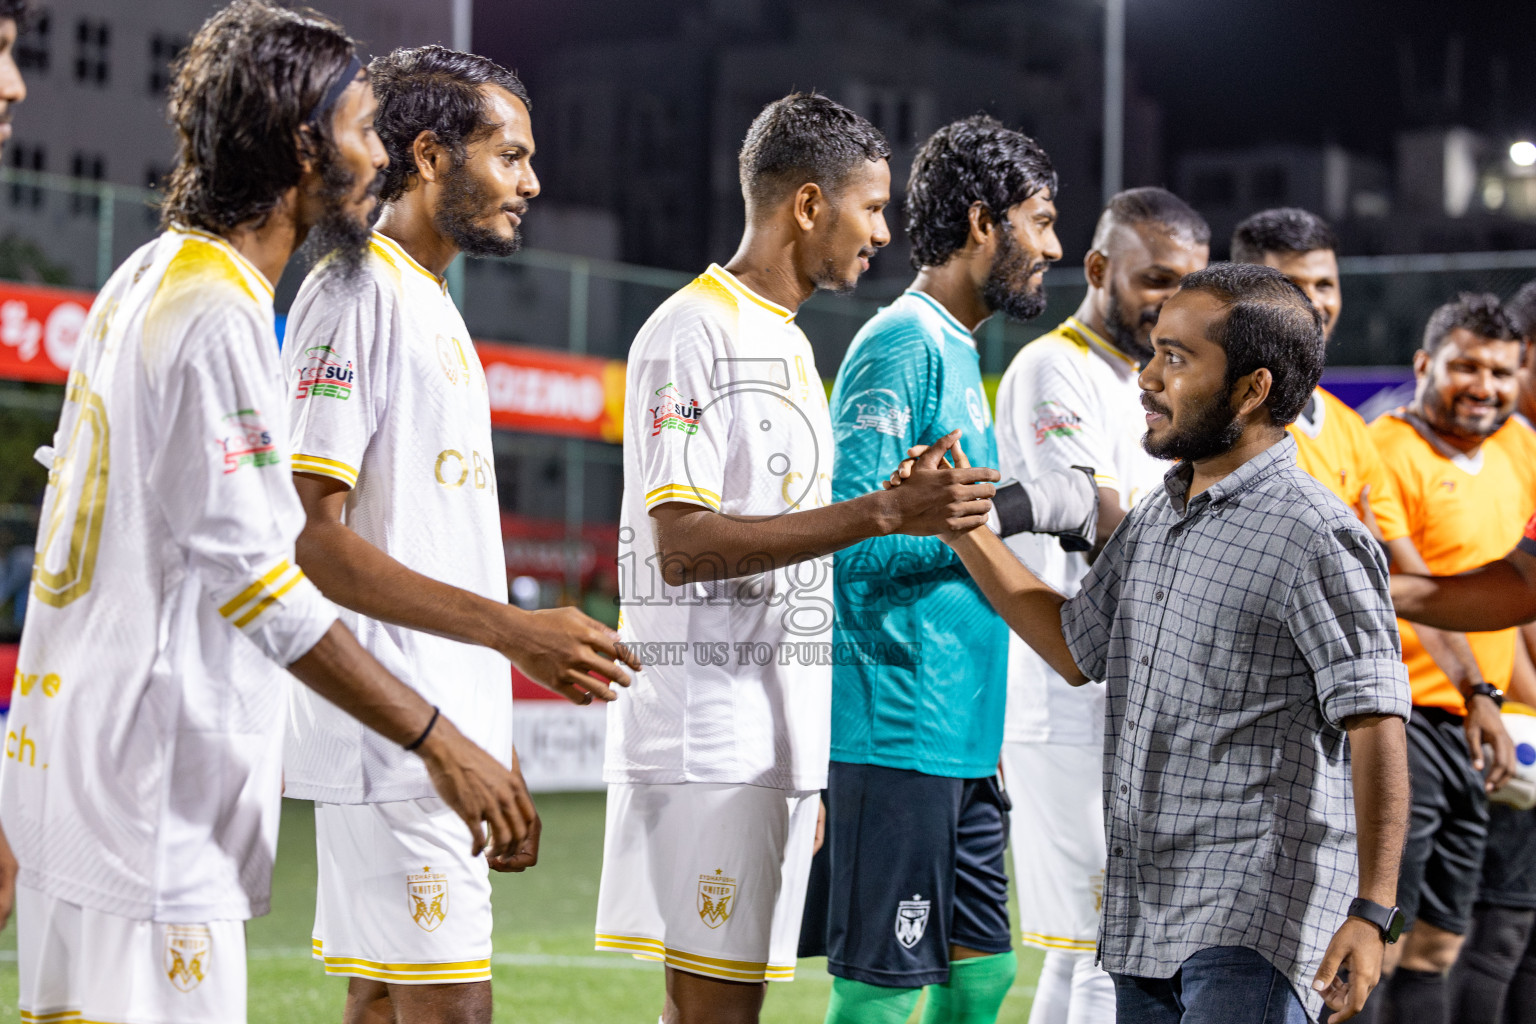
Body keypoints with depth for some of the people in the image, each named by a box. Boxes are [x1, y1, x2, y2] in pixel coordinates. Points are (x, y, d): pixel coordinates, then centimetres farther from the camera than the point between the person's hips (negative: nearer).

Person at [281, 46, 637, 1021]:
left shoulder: (436, 308, 21)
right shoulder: (354, 292, -9)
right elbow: (311, 537, -18)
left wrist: (496, 763, 21)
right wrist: (515, 628, -24)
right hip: (393, 742, -9)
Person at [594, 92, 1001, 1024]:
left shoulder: (791, 345, 20)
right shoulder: (694, 333, -10)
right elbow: (681, 544, -20)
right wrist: (882, 513, -23)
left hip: (782, 738, 9)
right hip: (707, 738, -9)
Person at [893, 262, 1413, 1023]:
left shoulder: (1313, 538, -12)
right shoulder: (1155, 519, 15)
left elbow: (1375, 723, -17)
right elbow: (1077, 647, 28)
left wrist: (1371, 911, -23)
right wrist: (963, 530, 22)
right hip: (1144, 921, 8)